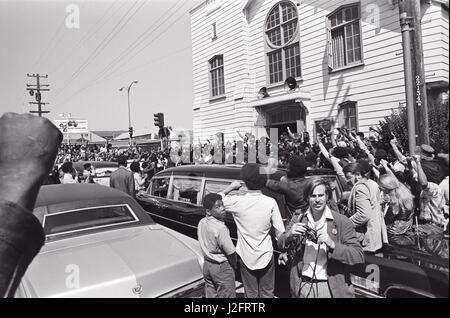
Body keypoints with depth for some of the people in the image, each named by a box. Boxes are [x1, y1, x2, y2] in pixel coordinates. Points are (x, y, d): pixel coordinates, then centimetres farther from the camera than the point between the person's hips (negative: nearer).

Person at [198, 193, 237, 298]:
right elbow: (231, 253, -19)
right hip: (221, 268, -7)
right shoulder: (221, 228, -26)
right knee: (226, 295, 9)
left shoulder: (201, 223, -5)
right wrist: (234, 267, -2)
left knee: (210, 295, 20)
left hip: (207, 265, 7)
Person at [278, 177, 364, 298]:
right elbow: (280, 245, 1)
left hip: (331, 288, -2)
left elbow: (359, 256, -14)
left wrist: (332, 245, -29)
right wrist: (289, 234, -20)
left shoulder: (342, 221, -10)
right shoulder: (298, 217, -1)